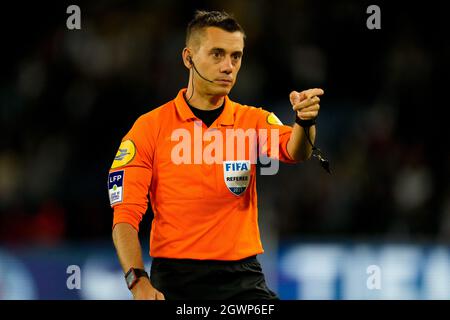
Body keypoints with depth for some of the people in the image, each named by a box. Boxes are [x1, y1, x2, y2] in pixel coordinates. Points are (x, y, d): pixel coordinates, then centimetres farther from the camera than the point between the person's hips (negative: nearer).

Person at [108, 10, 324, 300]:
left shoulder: (254, 121, 5)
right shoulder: (150, 127, -1)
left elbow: (293, 151, -16)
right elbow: (125, 216, -4)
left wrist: (305, 121, -38)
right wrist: (138, 281, -18)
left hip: (243, 277, 1)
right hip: (173, 279, -1)